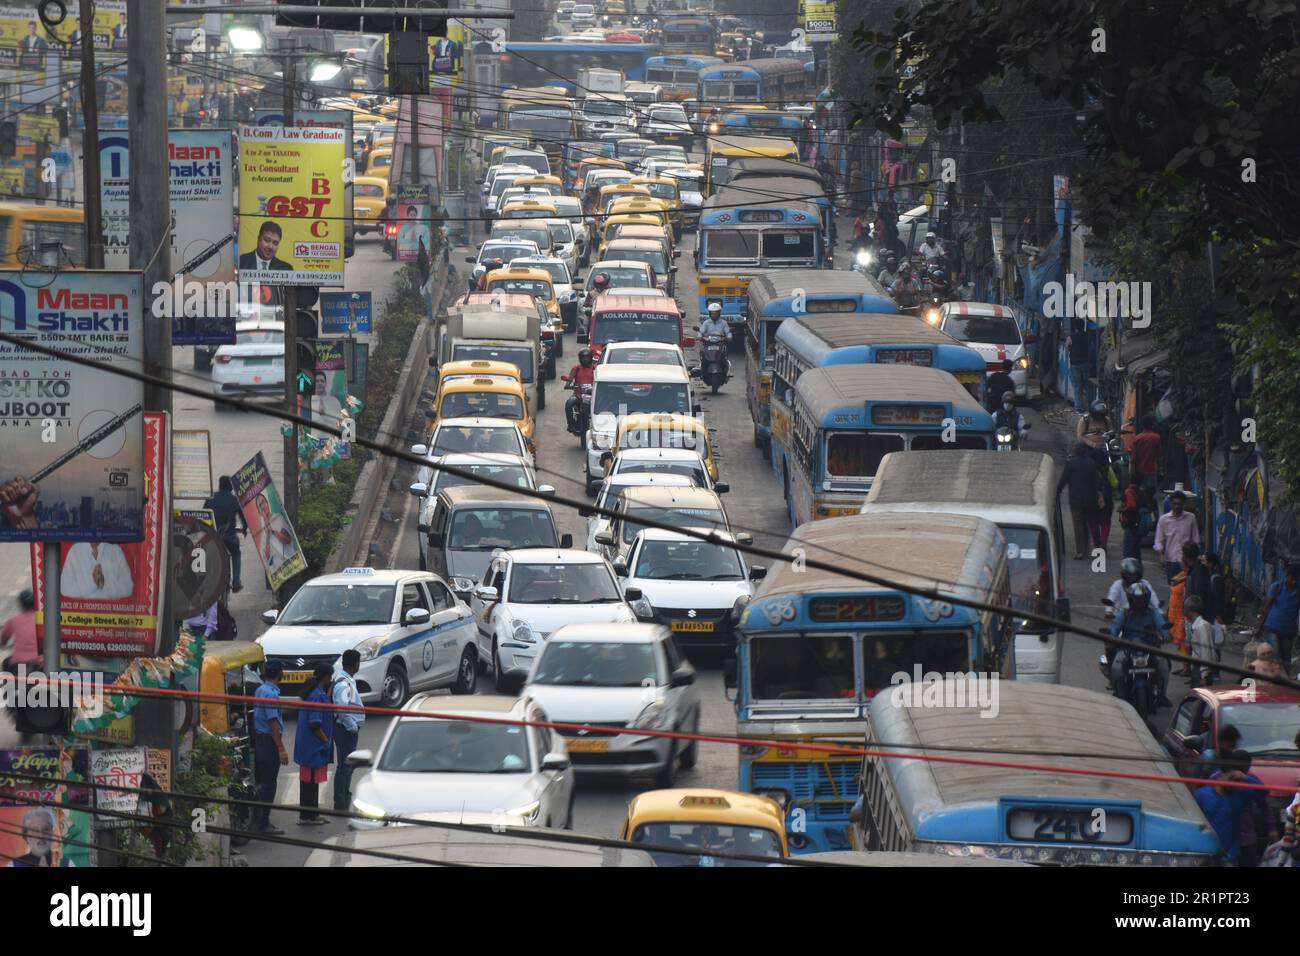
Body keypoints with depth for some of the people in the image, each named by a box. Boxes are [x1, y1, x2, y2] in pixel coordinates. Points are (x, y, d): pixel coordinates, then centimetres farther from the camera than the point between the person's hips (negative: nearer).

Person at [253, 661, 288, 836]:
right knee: (269, 784, -5)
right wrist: (281, 749, -20)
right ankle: (264, 824, -3)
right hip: (269, 741, -10)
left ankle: (260, 820, 20)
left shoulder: (260, 690, 11)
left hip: (259, 740, 10)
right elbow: (273, 722, -21)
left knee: (261, 782, 14)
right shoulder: (270, 693, -18)